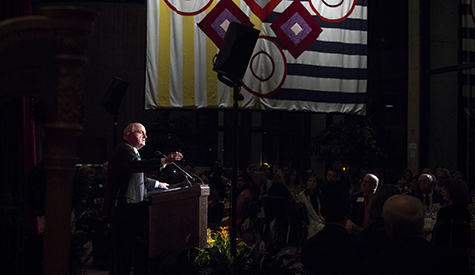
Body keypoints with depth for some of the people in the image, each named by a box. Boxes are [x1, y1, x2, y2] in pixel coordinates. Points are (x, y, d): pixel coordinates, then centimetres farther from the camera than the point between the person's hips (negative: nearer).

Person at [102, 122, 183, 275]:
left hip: (135, 209, 11)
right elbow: (137, 166, -33)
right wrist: (164, 161, -42)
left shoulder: (131, 152, 23)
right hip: (123, 209, -11)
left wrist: (157, 184, 46)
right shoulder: (124, 150, -11)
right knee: (123, 252, -9)